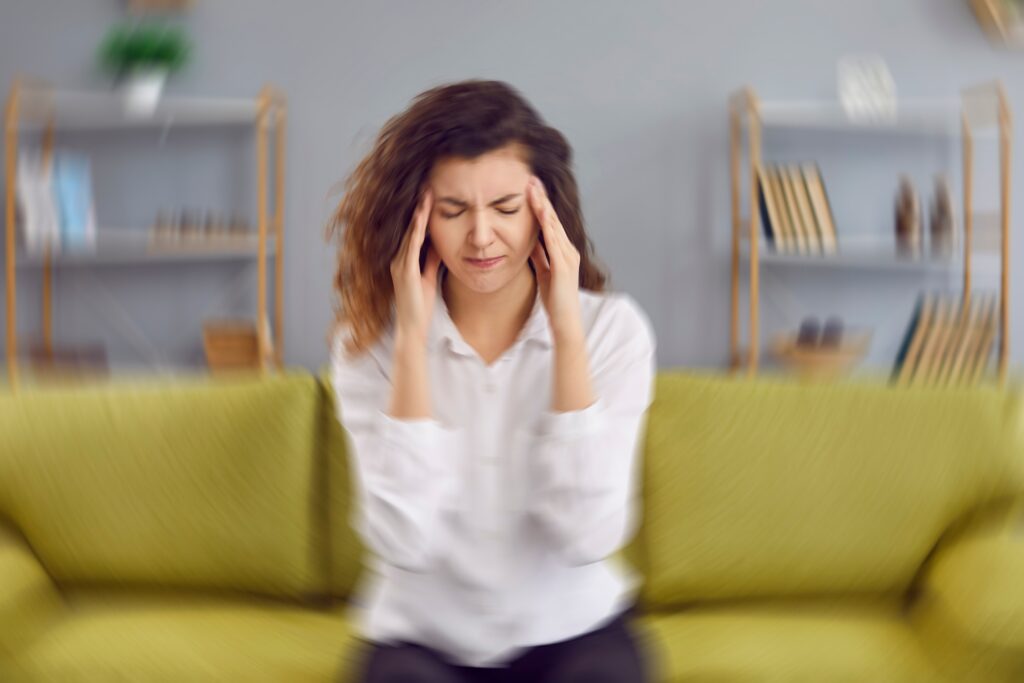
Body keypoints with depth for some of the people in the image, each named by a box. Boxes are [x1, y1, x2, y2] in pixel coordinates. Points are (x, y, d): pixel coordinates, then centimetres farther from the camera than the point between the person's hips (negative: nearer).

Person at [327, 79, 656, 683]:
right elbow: (404, 541, -17)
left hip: (573, 629, 1)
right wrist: (413, 340, -20)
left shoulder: (612, 328, -7)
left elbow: (590, 536, -16)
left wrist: (567, 332, -19)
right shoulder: (369, 339, -6)